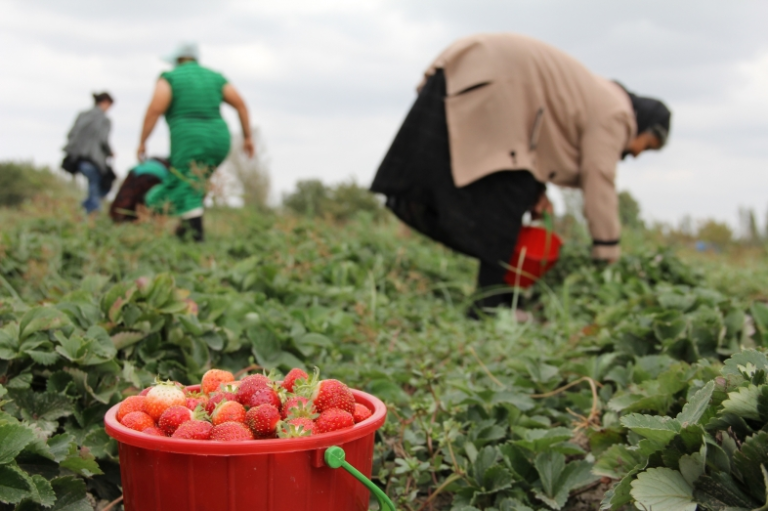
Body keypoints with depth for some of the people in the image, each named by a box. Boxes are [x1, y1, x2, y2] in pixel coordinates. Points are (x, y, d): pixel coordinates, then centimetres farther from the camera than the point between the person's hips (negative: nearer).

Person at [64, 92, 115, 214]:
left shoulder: (82, 115, 14)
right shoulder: (104, 120, -4)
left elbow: (70, 135, 8)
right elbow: (103, 140, -13)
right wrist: (110, 153, 4)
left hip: (76, 158, 7)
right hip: (92, 160, -7)